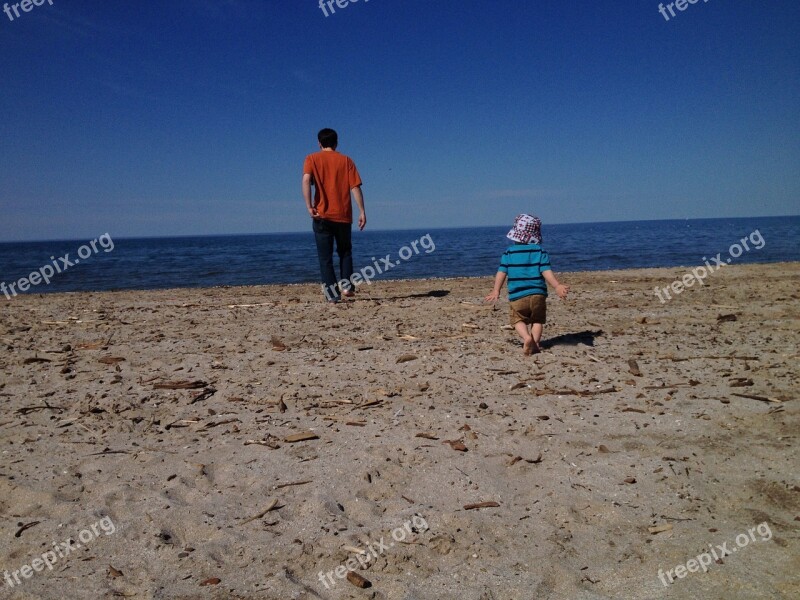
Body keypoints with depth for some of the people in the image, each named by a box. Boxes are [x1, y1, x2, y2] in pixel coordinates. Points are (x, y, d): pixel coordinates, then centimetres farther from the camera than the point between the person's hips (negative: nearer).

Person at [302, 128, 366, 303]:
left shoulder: (312, 159, 5)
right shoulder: (346, 160, 7)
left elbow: (306, 180, -13)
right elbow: (355, 187, -1)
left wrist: (309, 206, -16)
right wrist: (362, 211, -1)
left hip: (322, 215, -1)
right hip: (343, 216, 1)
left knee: (325, 257, 5)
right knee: (345, 252, 19)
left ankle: (332, 293, 0)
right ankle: (346, 283, 3)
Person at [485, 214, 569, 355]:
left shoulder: (509, 252, 3)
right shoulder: (540, 251, 2)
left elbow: (502, 272, -1)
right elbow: (546, 272, -6)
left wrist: (496, 291, 2)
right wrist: (557, 287, -4)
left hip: (517, 296, 0)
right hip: (538, 294, 1)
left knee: (518, 320, 11)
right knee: (537, 320, 16)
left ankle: (526, 337, -16)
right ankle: (535, 342, -3)